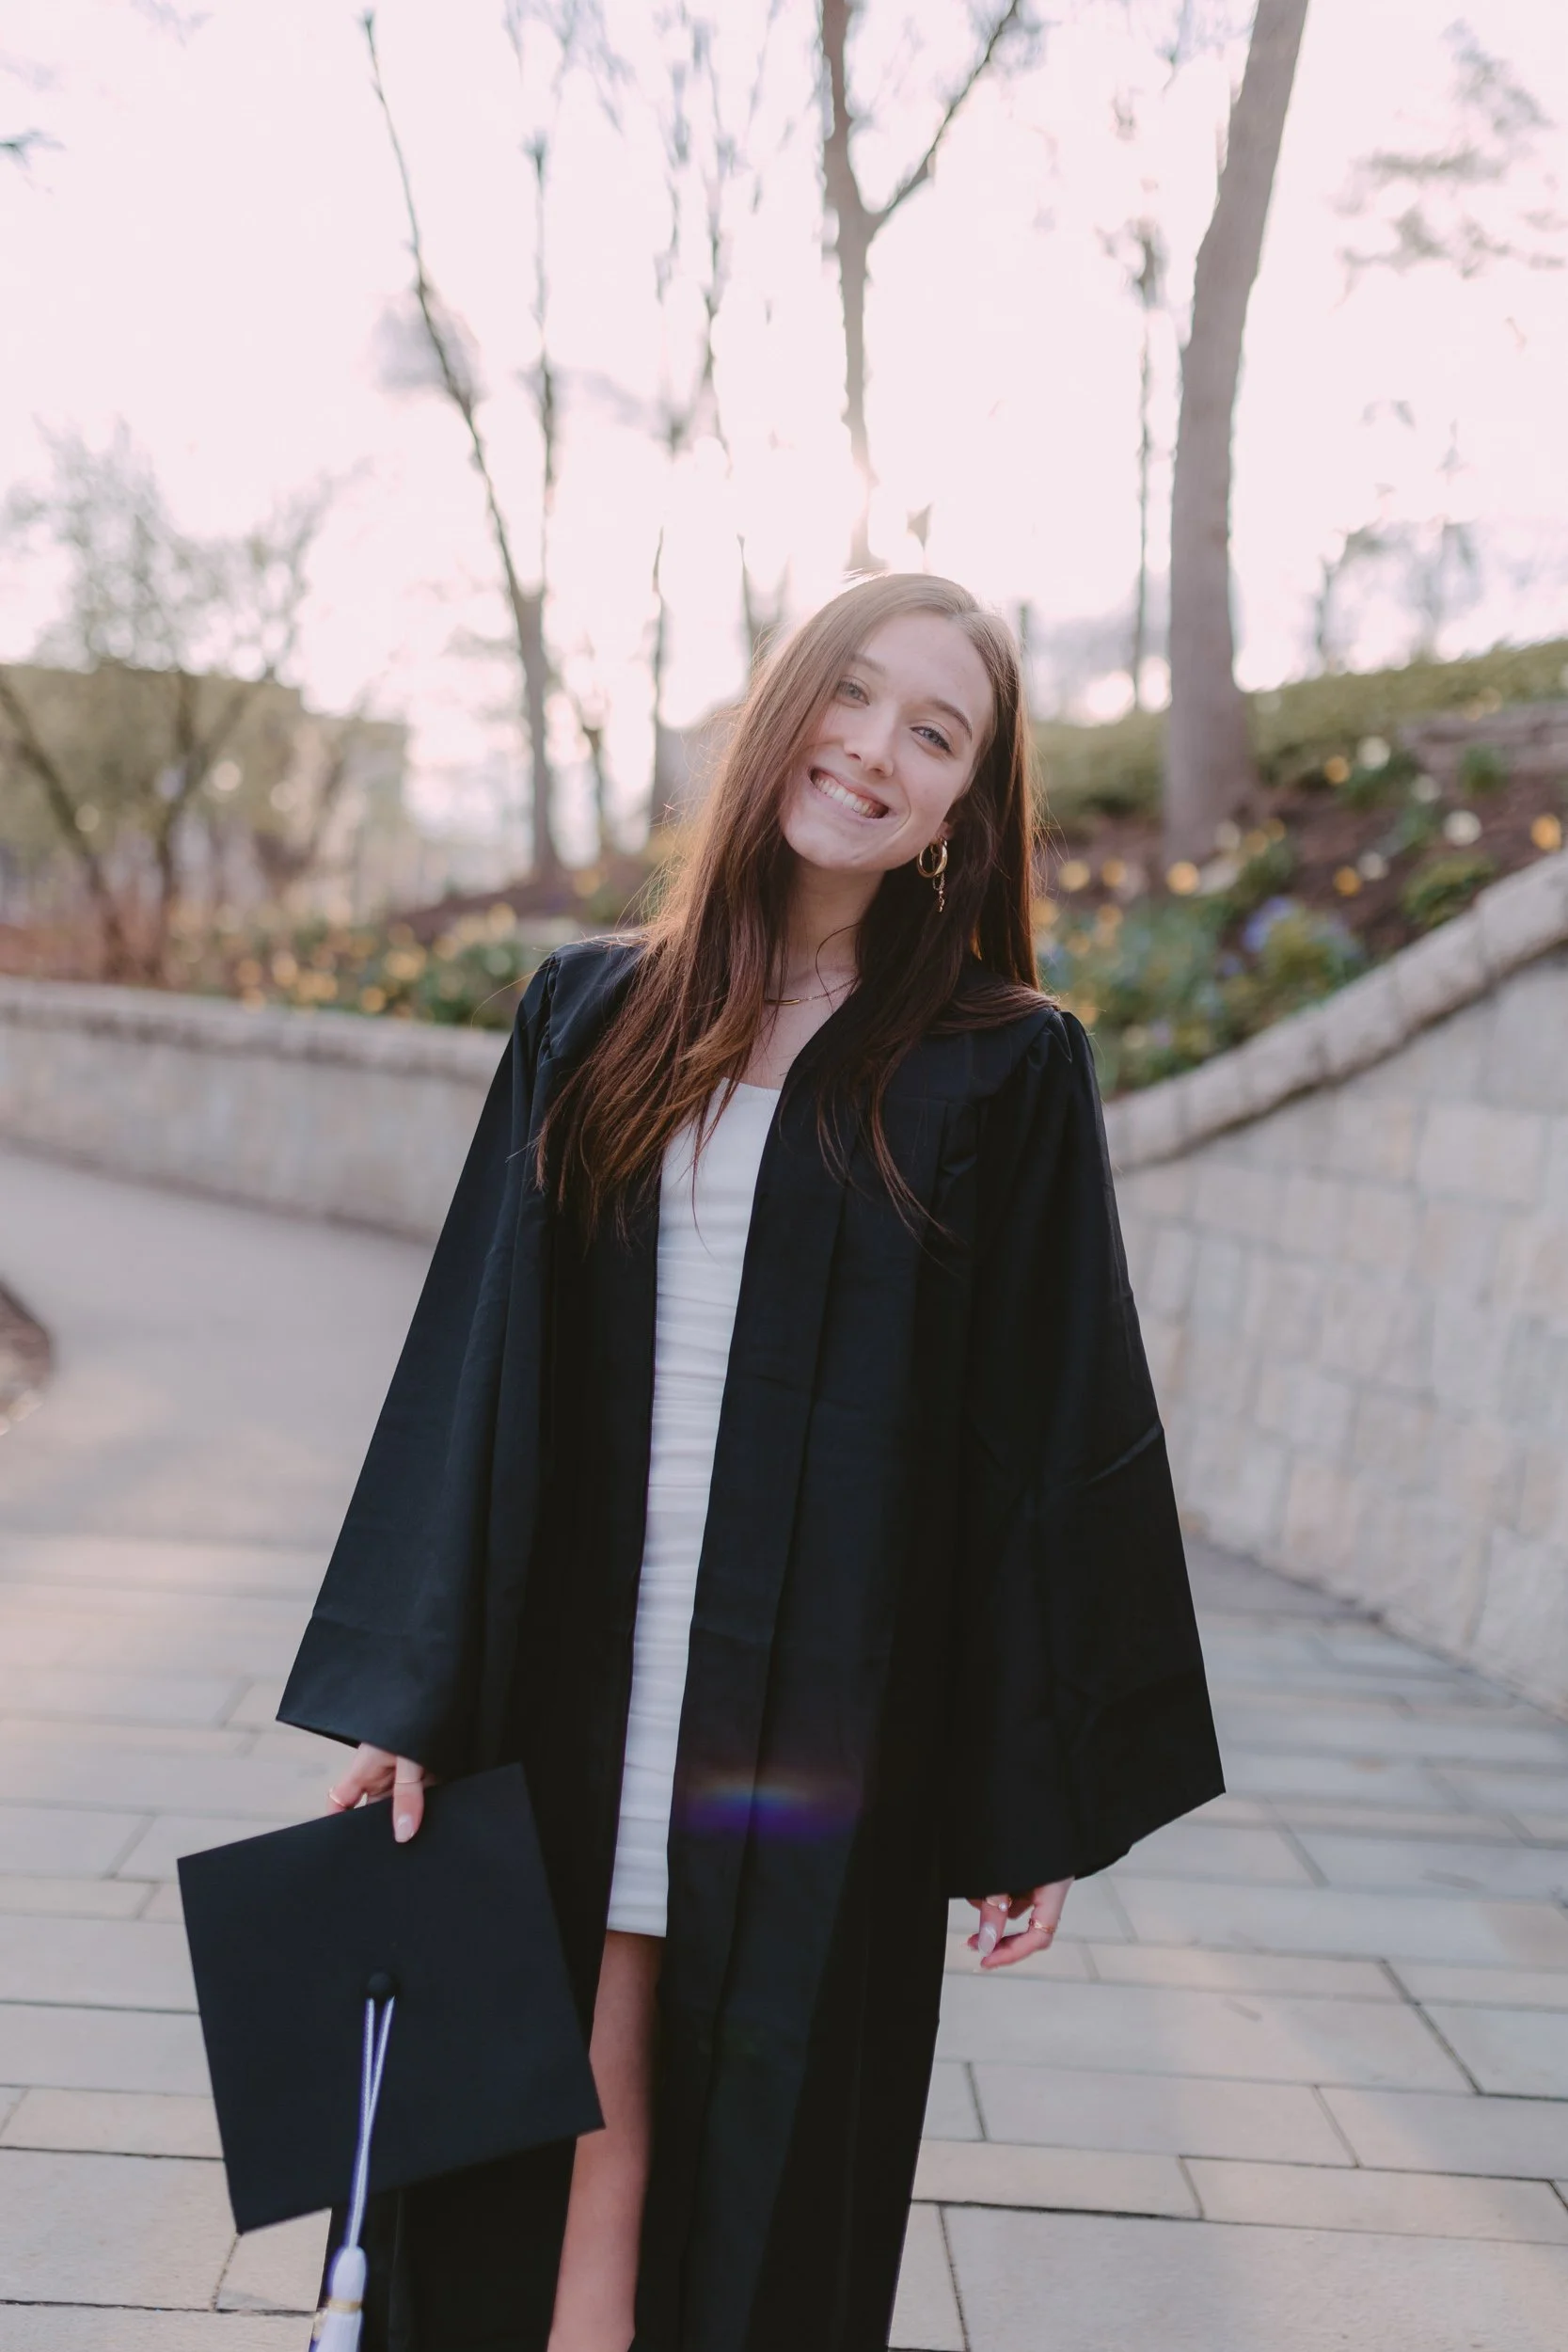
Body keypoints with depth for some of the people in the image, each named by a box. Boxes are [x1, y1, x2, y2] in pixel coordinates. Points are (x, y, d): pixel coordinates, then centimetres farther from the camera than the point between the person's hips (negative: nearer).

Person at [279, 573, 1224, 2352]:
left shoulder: (1003, 1071, -1)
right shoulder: (594, 1018, 7)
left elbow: (1055, 1435, -1)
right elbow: (478, 1364, 6)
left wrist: (1041, 1798, -2)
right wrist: (401, 1702, 2)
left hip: (821, 1733, -2)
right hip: (565, 1710, 2)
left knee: (762, 2199, 8)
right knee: (533, 2178, 6)